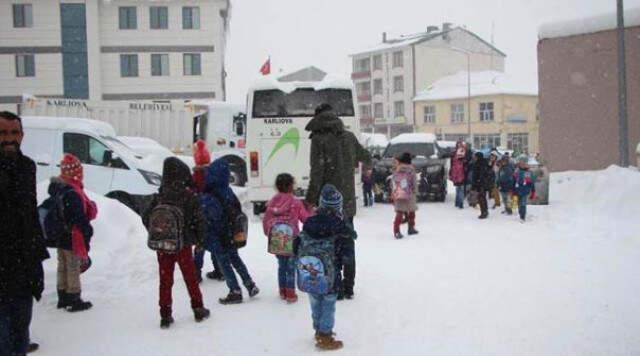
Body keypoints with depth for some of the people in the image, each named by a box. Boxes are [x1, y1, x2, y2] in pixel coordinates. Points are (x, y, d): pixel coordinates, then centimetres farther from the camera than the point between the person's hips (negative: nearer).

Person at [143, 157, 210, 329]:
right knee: (190, 277, 13)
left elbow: (146, 217, 0)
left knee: (165, 279, 10)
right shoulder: (189, 195, -12)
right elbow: (199, 219, -12)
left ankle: (165, 315, 12)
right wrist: (200, 239, 3)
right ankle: (198, 309, 23)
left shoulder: (159, 196, -3)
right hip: (183, 244, -2)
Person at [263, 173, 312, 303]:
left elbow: (266, 220, 4)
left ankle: (282, 292, 25)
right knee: (291, 267, 5)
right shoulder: (296, 203, -12)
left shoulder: (272, 203, -1)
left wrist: (269, 234, 19)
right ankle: (290, 294, 8)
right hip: (292, 242, -4)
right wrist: (310, 211, 16)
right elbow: (306, 218, -3)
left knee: (281, 266, 17)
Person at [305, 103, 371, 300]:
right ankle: (348, 286, 23)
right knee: (347, 243, 15)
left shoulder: (319, 139, -12)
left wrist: (311, 199, -13)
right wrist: (365, 165, 44)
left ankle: (335, 286, 4)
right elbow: (366, 158, 21)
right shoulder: (349, 136, 6)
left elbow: (317, 173, -18)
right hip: (347, 201, 6)